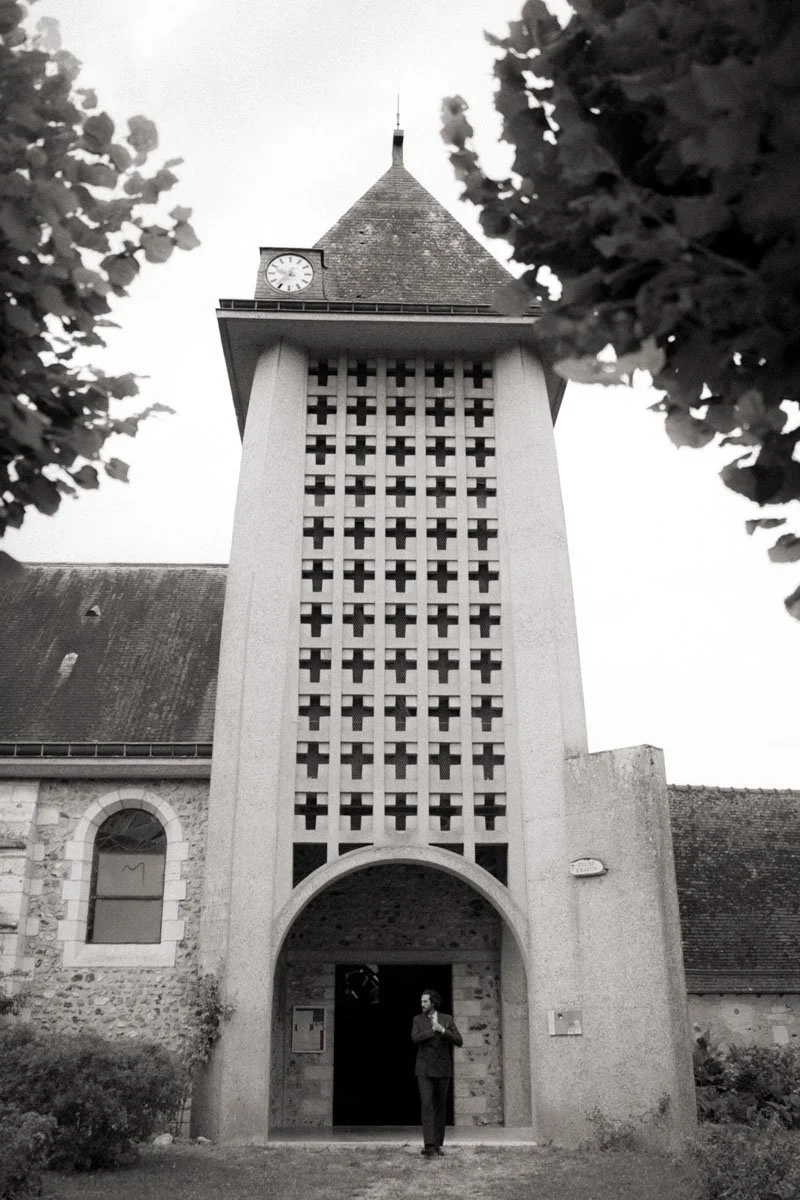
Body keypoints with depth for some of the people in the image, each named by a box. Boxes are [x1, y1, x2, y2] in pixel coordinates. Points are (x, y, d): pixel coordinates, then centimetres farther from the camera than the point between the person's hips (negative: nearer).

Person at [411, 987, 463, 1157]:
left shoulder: (447, 1019, 1)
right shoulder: (418, 1019, 1)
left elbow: (458, 1042, -9)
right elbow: (415, 1039, -17)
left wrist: (442, 1030, -24)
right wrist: (433, 1030, -20)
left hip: (442, 1069, 1)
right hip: (424, 1069, -1)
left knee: (440, 1106, 6)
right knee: (426, 1105, -13)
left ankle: (437, 1144, 18)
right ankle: (429, 1145, -18)